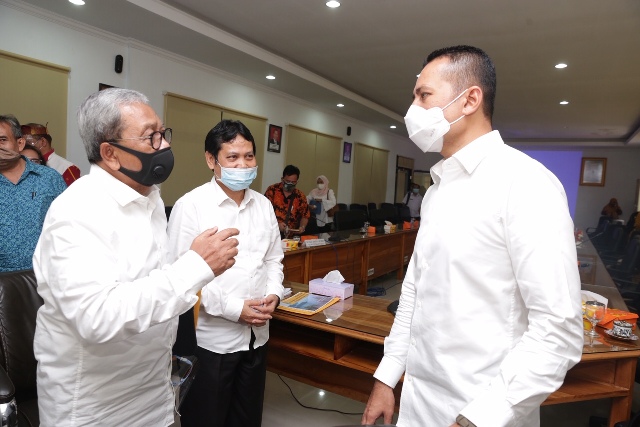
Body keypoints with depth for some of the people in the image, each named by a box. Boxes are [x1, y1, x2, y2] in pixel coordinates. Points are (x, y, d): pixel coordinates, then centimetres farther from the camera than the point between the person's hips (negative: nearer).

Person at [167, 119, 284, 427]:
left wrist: (274, 293, -6)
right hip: (211, 338, -5)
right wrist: (233, 308, -18)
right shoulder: (191, 206, -13)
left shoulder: (263, 205, 6)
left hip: (256, 333, 5)